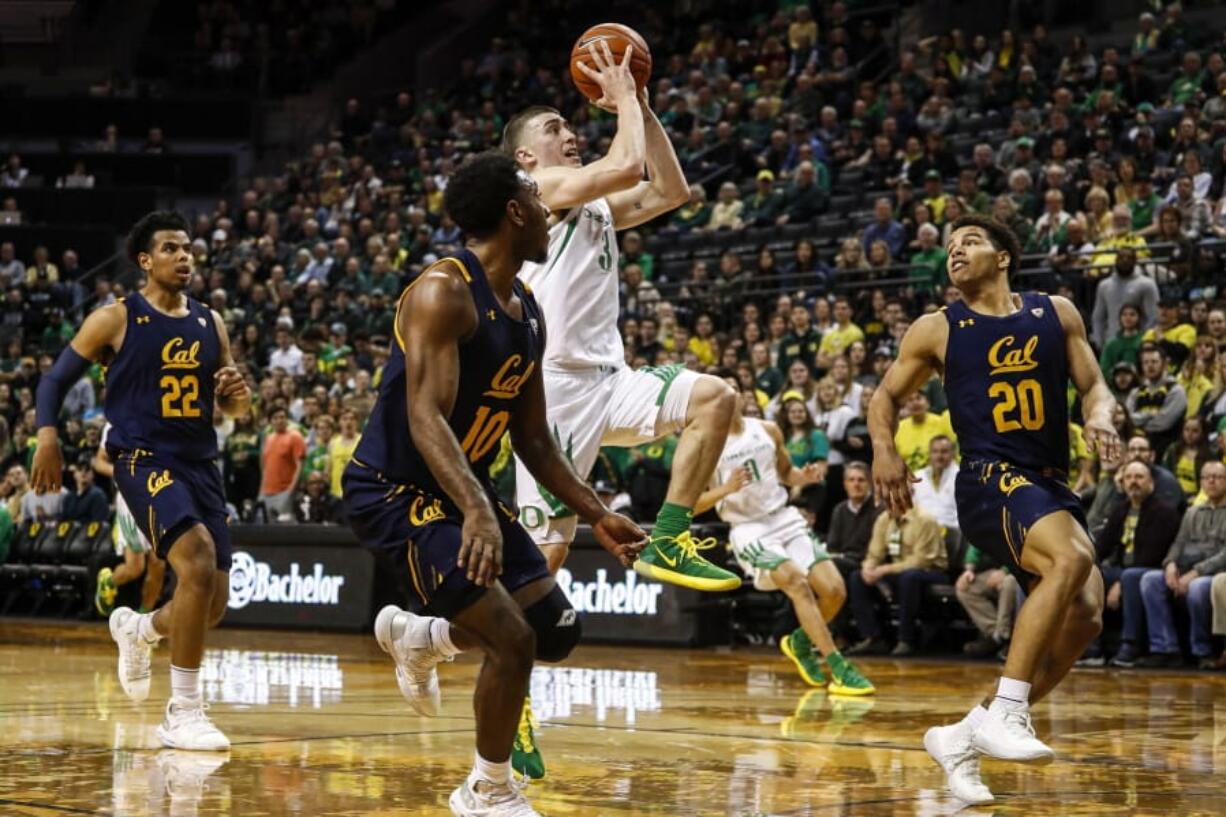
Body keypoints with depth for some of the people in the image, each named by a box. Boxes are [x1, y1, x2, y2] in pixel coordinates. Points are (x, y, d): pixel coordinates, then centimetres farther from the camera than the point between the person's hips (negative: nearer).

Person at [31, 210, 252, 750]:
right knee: (199, 562, -28)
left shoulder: (210, 324, 11)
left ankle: (136, 629, 42)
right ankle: (183, 712, -19)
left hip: (201, 463, 6)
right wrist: (48, 434, -15)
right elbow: (55, 379, 2)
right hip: (144, 461, -6)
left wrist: (239, 395, -5)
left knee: (214, 602, 6)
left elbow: (233, 409, 19)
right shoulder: (115, 320, -2)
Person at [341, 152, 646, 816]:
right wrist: (476, 509, -44)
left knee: (557, 633, 7)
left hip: (463, 491, 9)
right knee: (512, 639, -17)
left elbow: (532, 438, 15)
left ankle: (416, 633, 29)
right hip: (393, 490, -9)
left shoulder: (528, 314, 7)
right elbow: (426, 417, -30)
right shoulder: (444, 290, -21)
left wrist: (596, 516, 9)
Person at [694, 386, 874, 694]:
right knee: (797, 581, -27)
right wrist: (727, 489, -25)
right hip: (749, 530, -5)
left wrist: (804, 477, -3)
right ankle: (839, 669, -25)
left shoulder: (768, 430, 5)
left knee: (834, 589, -8)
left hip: (785, 519, 5)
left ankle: (800, 642, 22)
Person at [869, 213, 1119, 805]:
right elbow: (887, 396, 14)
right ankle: (1005, 714, -30)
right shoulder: (937, 330, 5)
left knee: (1082, 619, -6)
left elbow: (1093, 385, 13)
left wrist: (1100, 417, -11)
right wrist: (884, 450, -6)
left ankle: (965, 736, 4)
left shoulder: (1056, 314, 11)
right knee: (1073, 558, -31)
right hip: (990, 480, -5)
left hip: (1051, 485, 5)